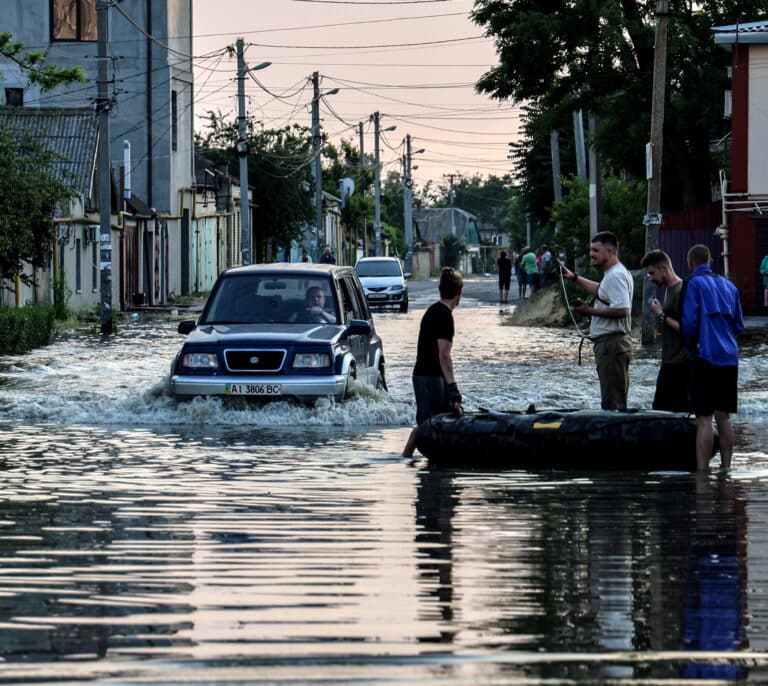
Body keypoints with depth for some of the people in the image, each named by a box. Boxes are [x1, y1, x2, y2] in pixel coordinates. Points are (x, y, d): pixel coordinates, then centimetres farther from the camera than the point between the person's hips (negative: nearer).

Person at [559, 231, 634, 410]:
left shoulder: (616, 276, -18)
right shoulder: (612, 274, 16)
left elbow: (622, 310, -28)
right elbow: (600, 290, 38)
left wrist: (591, 311, -18)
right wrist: (574, 278, 33)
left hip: (612, 343, -11)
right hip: (608, 343, 11)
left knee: (612, 402, -10)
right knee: (615, 400, 14)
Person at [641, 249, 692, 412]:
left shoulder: (681, 291, -16)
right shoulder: (669, 289, 15)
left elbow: (685, 328, -21)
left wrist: (661, 315, -16)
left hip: (681, 363, -10)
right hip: (669, 362, 10)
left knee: (681, 410, -8)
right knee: (660, 408, 10)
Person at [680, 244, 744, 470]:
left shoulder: (694, 283, -4)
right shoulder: (728, 286, 15)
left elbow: (689, 322, -10)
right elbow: (739, 325, 16)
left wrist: (690, 346, 6)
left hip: (706, 356, -6)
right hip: (729, 358, 6)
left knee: (704, 418, -8)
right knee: (723, 417, 12)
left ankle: (702, 471, -12)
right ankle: (726, 468, 14)